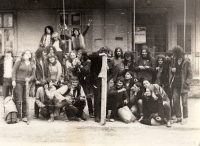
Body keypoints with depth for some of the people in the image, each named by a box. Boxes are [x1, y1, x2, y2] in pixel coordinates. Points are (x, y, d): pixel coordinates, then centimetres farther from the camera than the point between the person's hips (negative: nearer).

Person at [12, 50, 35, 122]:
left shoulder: (32, 65, 12)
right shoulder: (19, 62, 4)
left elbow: (33, 75, 12)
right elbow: (14, 71, 1)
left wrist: (29, 78, -8)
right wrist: (13, 80, -8)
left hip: (27, 83, 3)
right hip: (18, 82, -3)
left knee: (25, 100, 2)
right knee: (18, 100, -4)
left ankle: (24, 116, 11)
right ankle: (18, 116, 2)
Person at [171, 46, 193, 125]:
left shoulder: (186, 62, -8)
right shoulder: (175, 61, 9)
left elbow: (190, 75, -7)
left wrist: (186, 83, -17)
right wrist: (172, 70, -1)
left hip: (183, 85, -6)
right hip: (176, 84, 6)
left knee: (184, 102, 1)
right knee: (175, 101, 7)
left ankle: (185, 118, 11)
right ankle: (178, 117, 17)